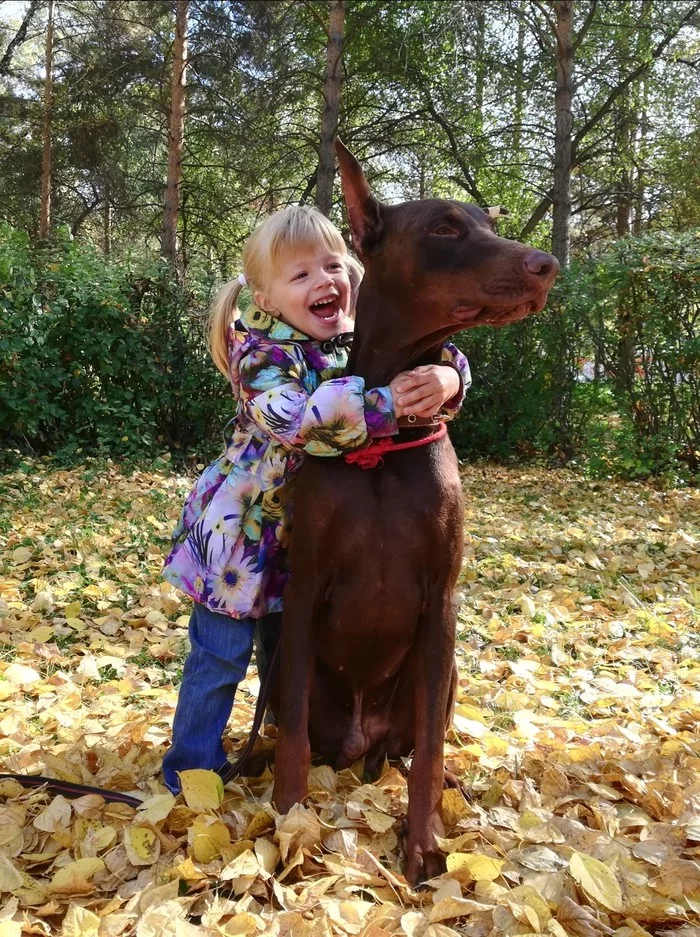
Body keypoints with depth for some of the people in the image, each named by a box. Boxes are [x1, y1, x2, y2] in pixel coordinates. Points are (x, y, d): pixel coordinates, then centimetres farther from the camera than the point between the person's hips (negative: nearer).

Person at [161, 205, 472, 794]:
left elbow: (437, 359, -11)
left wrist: (446, 377, -35)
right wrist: (383, 404, -48)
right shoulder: (261, 352, -24)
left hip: (308, 530, 6)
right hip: (239, 525, -6)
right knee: (221, 651, 0)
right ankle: (193, 769, 19)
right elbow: (294, 418, -42)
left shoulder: (362, 342, -6)